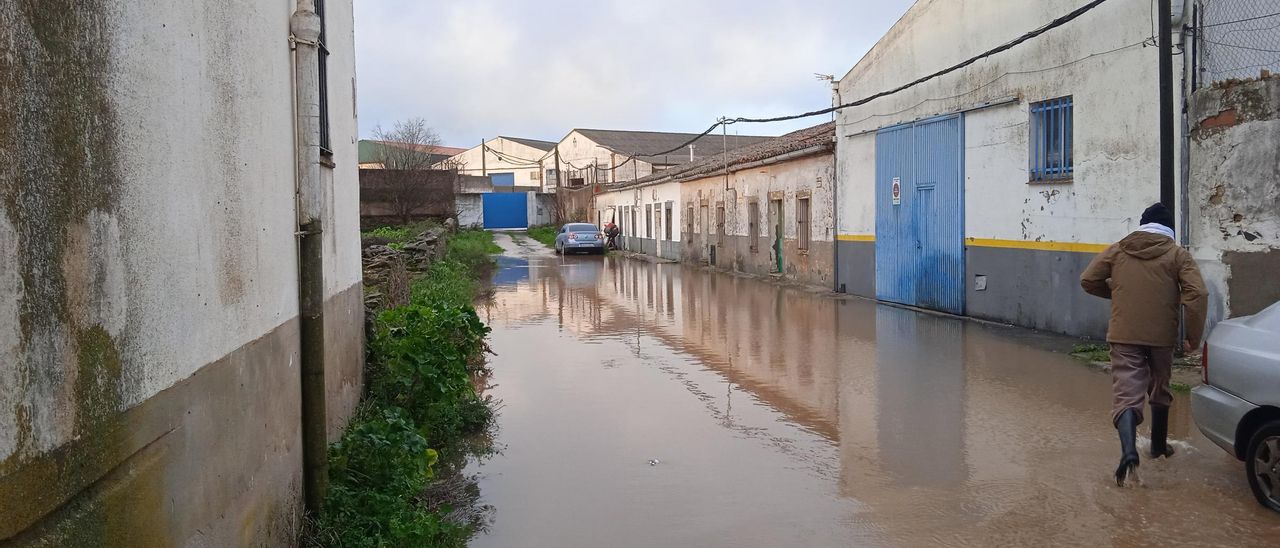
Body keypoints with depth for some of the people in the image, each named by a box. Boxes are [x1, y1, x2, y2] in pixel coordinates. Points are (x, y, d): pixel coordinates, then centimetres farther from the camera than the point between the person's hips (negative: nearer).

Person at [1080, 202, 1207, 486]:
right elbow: (1197, 295, -10)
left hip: (1124, 335, -1)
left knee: (1126, 394, -5)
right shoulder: (1178, 254, 0)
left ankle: (1129, 451, -26)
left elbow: (1088, 280, 6)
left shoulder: (1118, 250, 4)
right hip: (1162, 336, 1)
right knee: (1159, 391, 22)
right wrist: (1193, 337, -4)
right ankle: (1159, 445, 37)